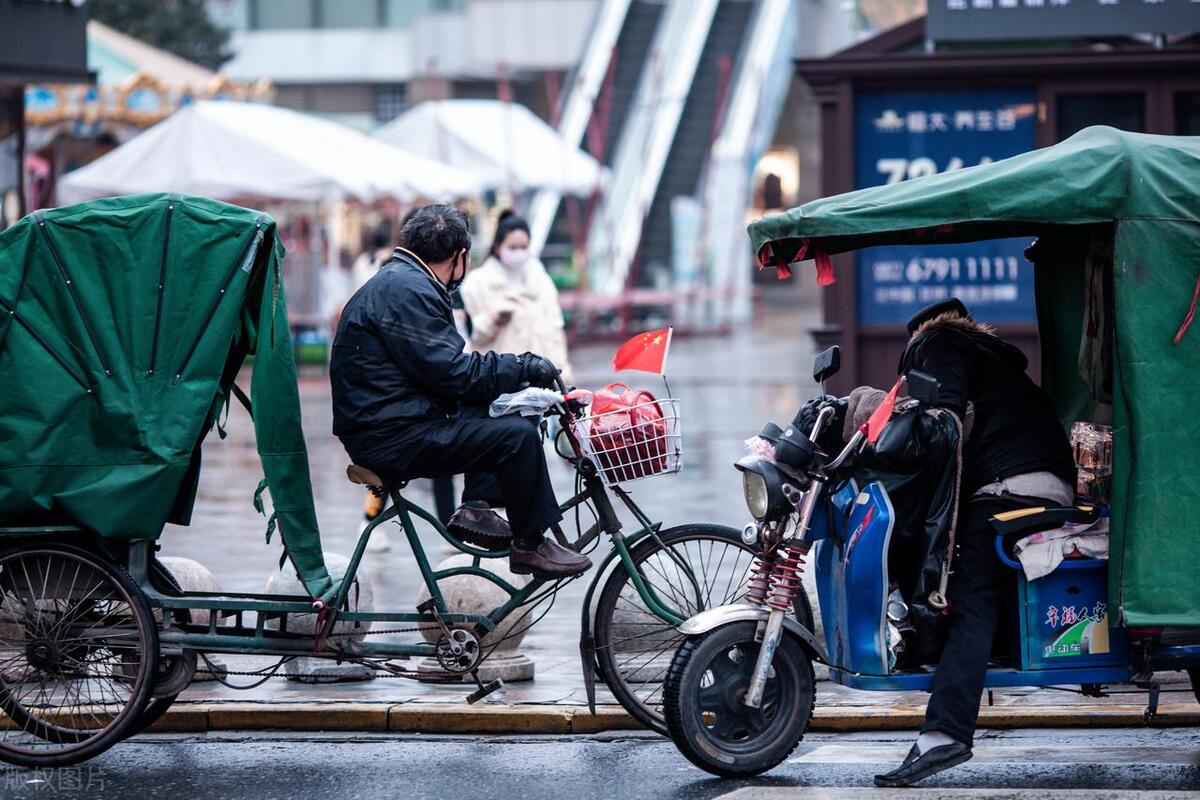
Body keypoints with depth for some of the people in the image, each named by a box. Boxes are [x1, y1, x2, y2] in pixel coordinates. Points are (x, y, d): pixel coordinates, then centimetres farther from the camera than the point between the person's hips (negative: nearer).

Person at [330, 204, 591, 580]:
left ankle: (477, 506, 10)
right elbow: (452, 373, -20)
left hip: (392, 419, 11)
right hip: (392, 437, -11)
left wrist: (517, 369, 13)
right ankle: (530, 545, -6)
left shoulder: (398, 281, 17)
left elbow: (446, 366, 20)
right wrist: (526, 368, -10)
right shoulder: (407, 290, -16)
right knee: (518, 434, -17)